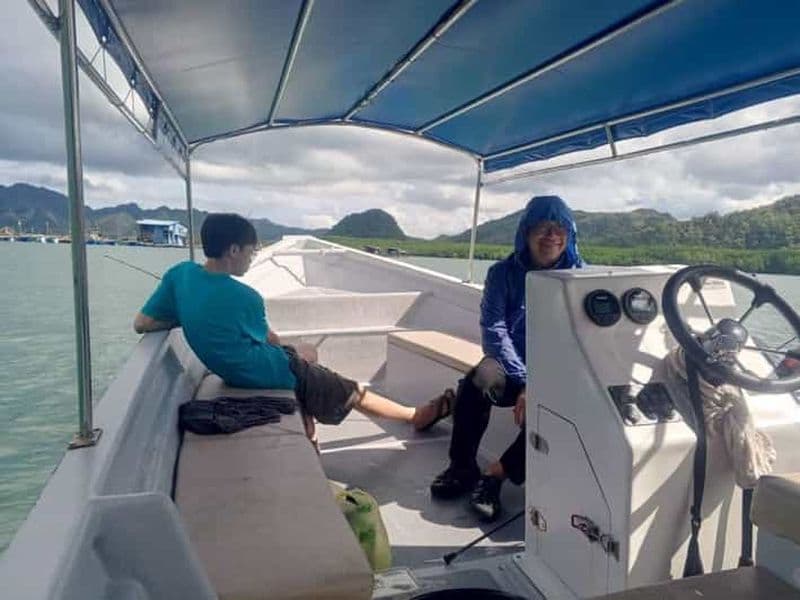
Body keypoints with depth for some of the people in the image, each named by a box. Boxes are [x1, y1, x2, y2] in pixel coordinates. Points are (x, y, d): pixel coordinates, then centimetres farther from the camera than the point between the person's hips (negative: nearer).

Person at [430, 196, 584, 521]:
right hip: (511, 368, 0)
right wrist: (525, 383, -24)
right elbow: (494, 331, -10)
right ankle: (462, 466, -15)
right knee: (480, 378, -32)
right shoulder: (503, 273, 0)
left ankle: (496, 473, -17)